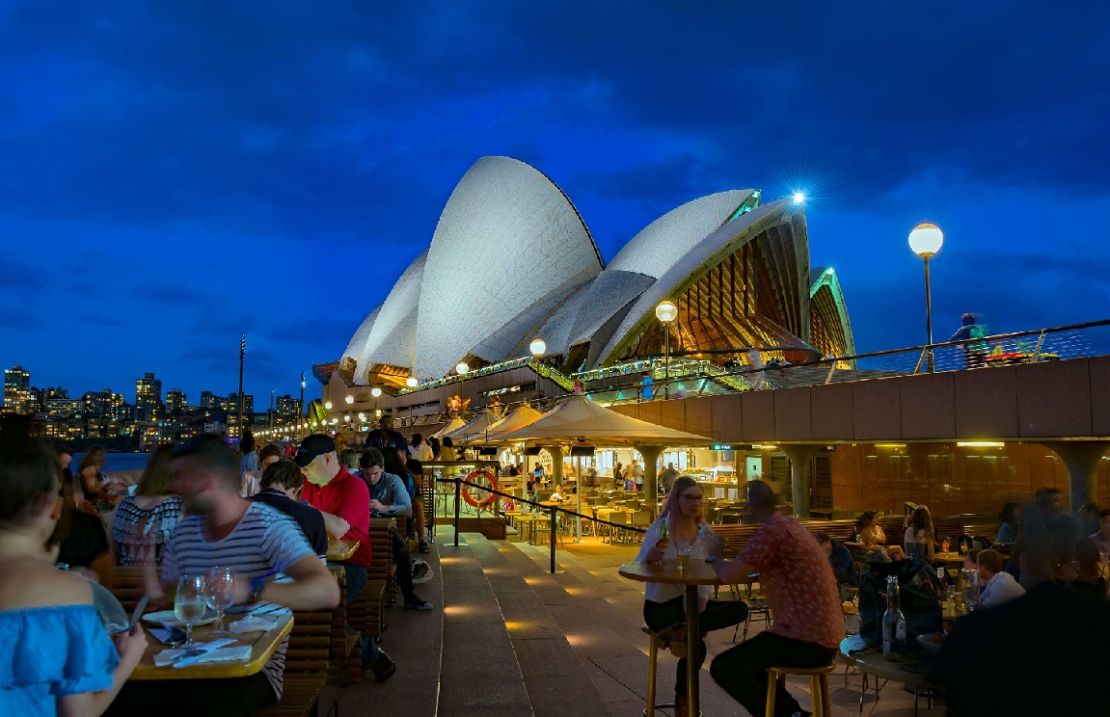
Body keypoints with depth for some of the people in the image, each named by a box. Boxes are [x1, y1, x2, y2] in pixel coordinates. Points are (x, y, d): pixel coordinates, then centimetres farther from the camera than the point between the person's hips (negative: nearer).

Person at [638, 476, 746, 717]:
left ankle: (680, 630, -27)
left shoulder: (704, 533, 1)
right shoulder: (660, 529, -13)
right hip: (660, 605, -6)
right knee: (696, 646, -32)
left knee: (739, 609, -21)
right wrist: (650, 557, -40)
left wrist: (702, 599, -21)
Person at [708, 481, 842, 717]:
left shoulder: (773, 530, -17)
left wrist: (717, 562, 1)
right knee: (748, 655, 28)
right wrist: (729, 564, 13)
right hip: (822, 634, 10)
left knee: (723, 667, -5)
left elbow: (730, 575, -19)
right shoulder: (788, 524, 13)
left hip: (807, 639, -10)